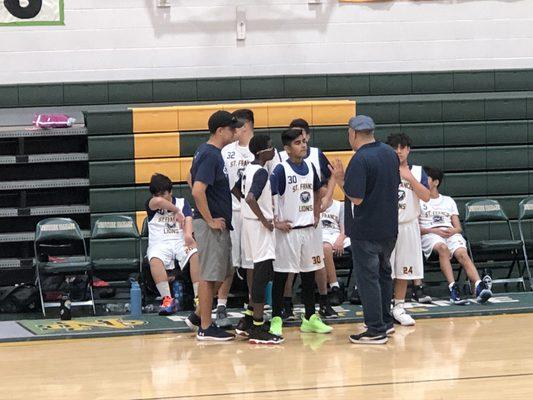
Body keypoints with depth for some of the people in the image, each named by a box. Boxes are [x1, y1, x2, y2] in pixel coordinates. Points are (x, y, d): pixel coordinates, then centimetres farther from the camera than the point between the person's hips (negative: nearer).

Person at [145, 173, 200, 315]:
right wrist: (176, 211, -5)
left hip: (181, 242, 1)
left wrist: (188, 234, -25)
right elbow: (159, 201, -16)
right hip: (160, 244, -1)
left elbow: (188, 219, -5)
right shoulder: (150, 205, 10)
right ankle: (167, 299, -36)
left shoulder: (182, 202, 15)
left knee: (196, 254, -32)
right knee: (155, 260, -36)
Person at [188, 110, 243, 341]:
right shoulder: (211, 155, -18)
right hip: (212, 224, -10)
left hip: (218, 224, 10)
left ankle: (199, 316, 25)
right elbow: (198, 191, -27)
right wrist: (210, 220, -19)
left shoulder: (204, 151, 13)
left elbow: (192, 181, 26)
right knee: (209, 275, -3)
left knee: (222, 272, 18)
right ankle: (206, 328, 3)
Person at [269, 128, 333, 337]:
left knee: (309, 274, 12)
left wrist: (316, 215, 12)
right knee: (281, 276, 1)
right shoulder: (281, 170, -12)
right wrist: (276, 223, -15)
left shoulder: (310, 166, 6)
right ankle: (276, 320, 6)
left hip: (309, 229, 6)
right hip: (288, 231, -6)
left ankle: (310, 318, 21)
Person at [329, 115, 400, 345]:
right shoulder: (390, 154, 6)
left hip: (365, 230, -8)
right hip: (389, 227, 8)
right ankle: (385, 322, 30)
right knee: (383, 273, 21)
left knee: (368, 278, -1)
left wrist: (340, 179, -9)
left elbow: (356, 197, -23)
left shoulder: (360, 160, -20)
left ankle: (376, 330, -1)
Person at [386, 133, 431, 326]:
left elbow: (426, 196, -7)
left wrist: (410, 178, -16)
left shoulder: (417, 171, 5)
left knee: (404, 270, 7)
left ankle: (399, 308, 17)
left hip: (408, 225, 2)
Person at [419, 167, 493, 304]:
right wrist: (433, 230, -11)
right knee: (443, 248, -38)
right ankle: (453, 288, -50)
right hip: (429, 235, -2)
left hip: (451, 234, 2)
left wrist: (453, 231, -7)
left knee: (462, 253, -31)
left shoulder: (448, 201, 26)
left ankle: (479, 287, -51)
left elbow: (458, 228, 18)